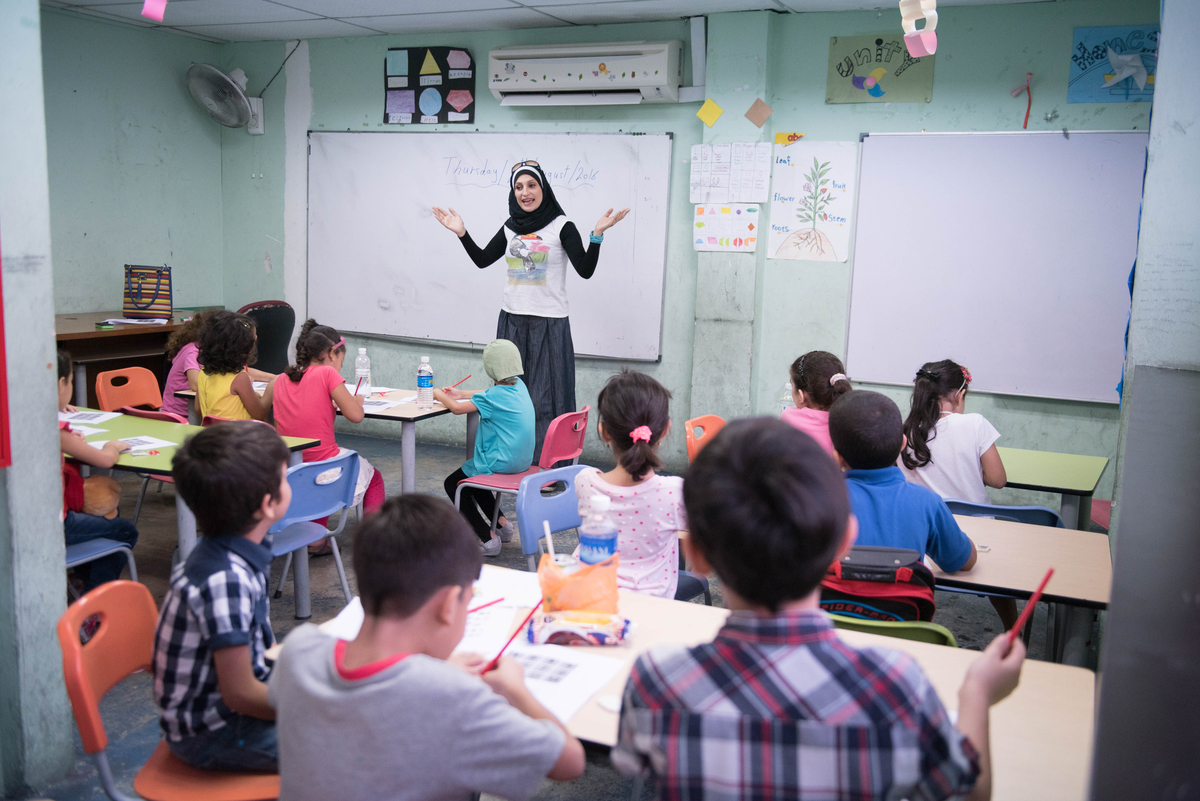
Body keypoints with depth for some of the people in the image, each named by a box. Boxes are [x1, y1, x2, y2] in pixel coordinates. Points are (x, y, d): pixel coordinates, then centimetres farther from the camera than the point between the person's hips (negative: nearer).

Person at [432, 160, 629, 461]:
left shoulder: (561, 226, -6)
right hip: (512, 320, 5)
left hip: (549, 323, -5)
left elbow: (585, 270, -12)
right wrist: (461, 233, 7)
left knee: (546, 397, -3)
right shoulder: (511, 227, 9)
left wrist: (597, 234, -24)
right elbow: (482, 259, 18)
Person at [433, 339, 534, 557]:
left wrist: (438, 395, 5)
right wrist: (460, 393, 22)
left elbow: (457, 408, -14)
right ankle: (501, 523, 26)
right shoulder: (518, 385, 3)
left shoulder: (495, 396, -22)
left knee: (453, 484, 10)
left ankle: (488, 539, 1)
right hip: (522, 460, 9)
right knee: (470, 477, 31)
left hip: (501, 463, -9)